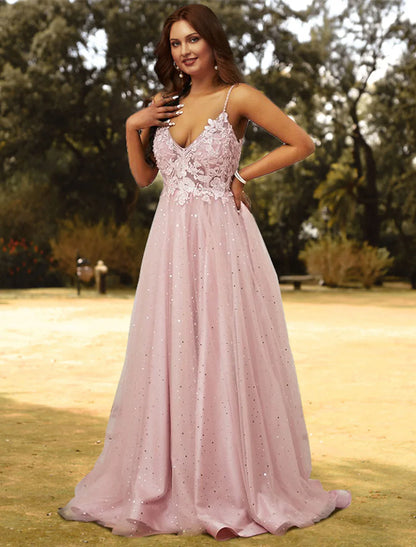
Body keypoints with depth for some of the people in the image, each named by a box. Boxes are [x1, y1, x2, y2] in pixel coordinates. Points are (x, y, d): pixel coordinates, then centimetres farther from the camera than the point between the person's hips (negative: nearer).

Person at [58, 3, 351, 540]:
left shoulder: (239, 97, -2)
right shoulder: (164, 103, 14)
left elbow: (302, 144, 0)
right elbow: (143, 176, 18)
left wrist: (244, 175, -3)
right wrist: (132, 128, 4)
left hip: (222, 239, -5)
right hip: (171, 241, 5)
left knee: (224, 355, -2)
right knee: (169, 358, 5)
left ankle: (235, 494, 9)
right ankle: (168, 487, 16)